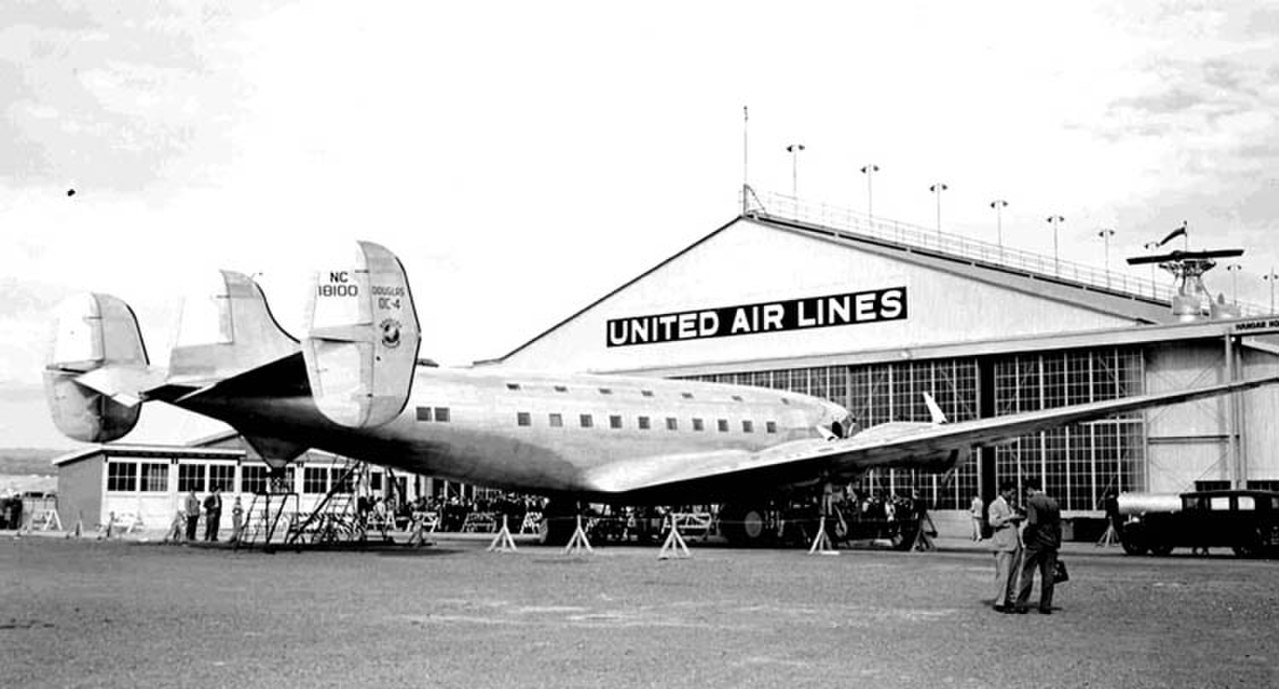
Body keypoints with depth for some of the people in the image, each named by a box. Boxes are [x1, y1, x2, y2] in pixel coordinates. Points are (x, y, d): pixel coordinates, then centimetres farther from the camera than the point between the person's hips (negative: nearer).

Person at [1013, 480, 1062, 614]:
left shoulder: (1031, 501, -10)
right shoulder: (1053, 502, 9)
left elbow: (1033, 522, -21)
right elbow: (1058, 526, 9)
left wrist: (1026, 537, -9)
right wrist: (1057, 544, 13)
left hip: (1035, 543, -5)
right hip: (1050, 543, 5)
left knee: (1027, 573, 2)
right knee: (1048, 575, 8)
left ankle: (1021, 604, 2)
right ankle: (1046, 606, 9)